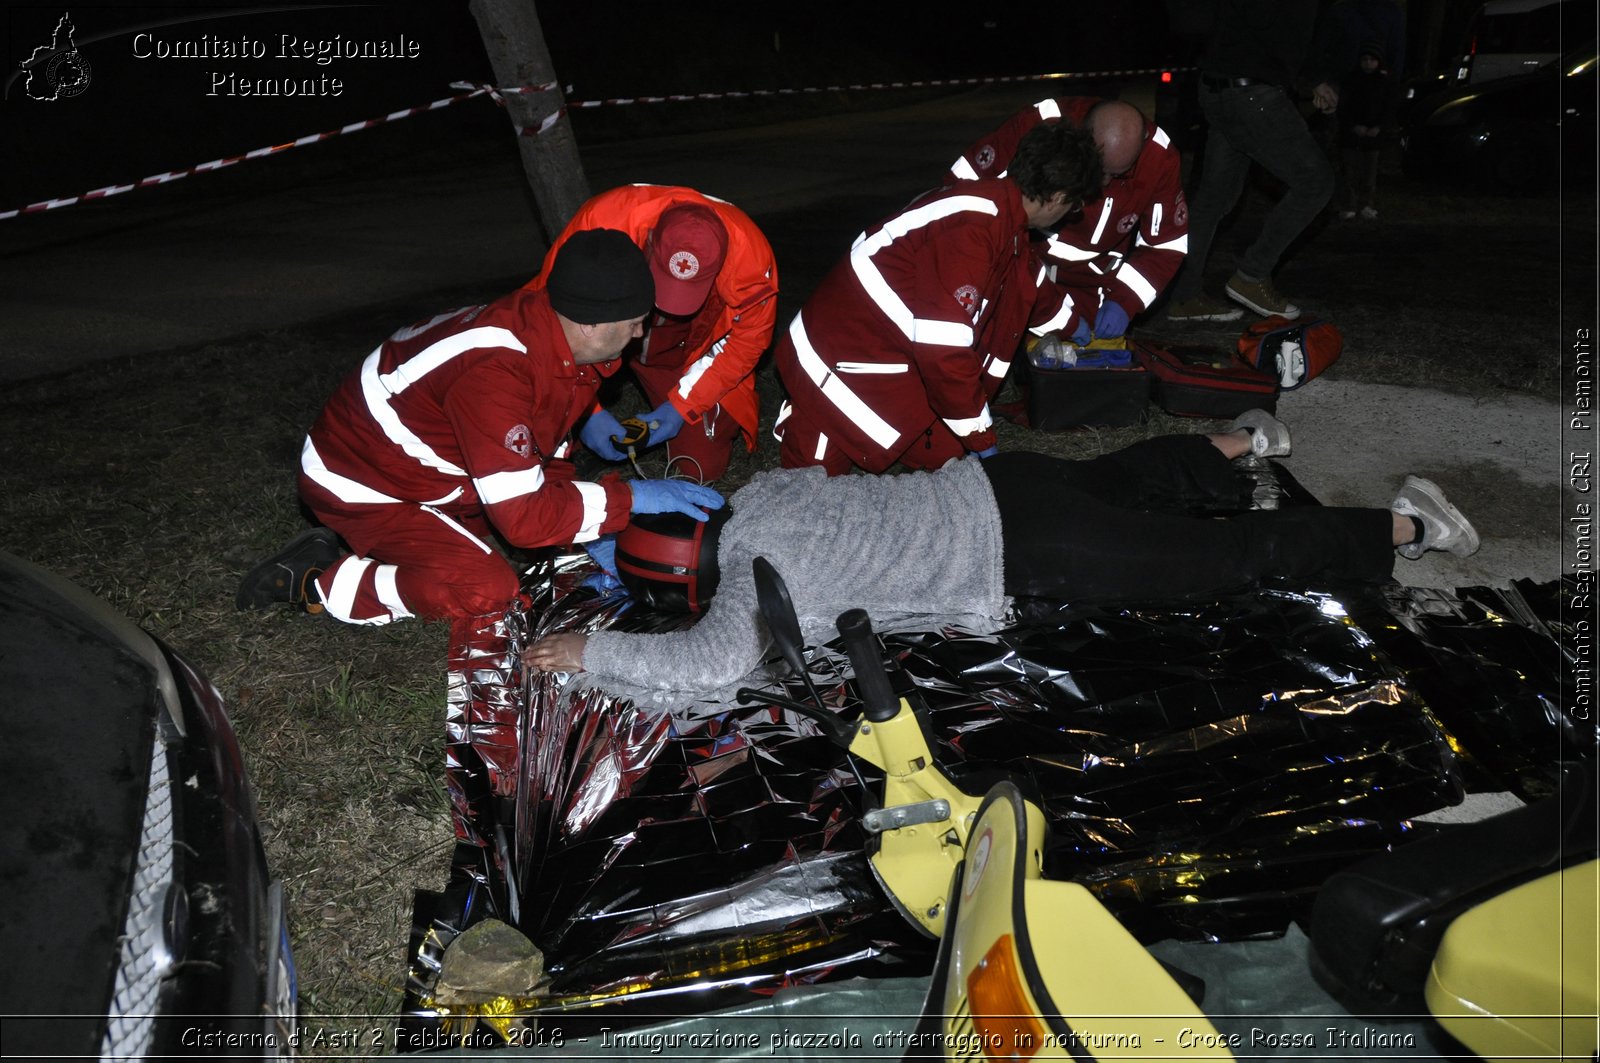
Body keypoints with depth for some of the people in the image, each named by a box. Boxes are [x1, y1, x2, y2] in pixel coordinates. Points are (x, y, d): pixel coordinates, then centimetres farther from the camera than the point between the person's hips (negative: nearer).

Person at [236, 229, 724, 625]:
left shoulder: (555, 332, -8)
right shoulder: (495, 372, -36)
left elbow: (549, 455, 6)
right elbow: (524, 515, -33)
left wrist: (595, 537, -1)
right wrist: (631, 498, -27)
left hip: (424, 463, 9)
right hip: (357, 481, -9)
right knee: (485, 590, -23)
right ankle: (314, 582, -6)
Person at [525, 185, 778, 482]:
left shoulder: (752, 257, -32)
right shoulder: (599, 223, -37)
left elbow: (747, 338, -15)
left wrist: (682, 407, -20)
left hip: (691, 347, 1)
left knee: (702, 467, -4)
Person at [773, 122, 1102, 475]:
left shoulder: (1000, 206, 4)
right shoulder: (972, 230, -27)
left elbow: (1028, 283, 26)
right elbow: (945, 350, -29)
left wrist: (1075, 324, 43)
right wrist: (981, 439, -19)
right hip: (842, 362, -9)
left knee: (946, 454, 5)